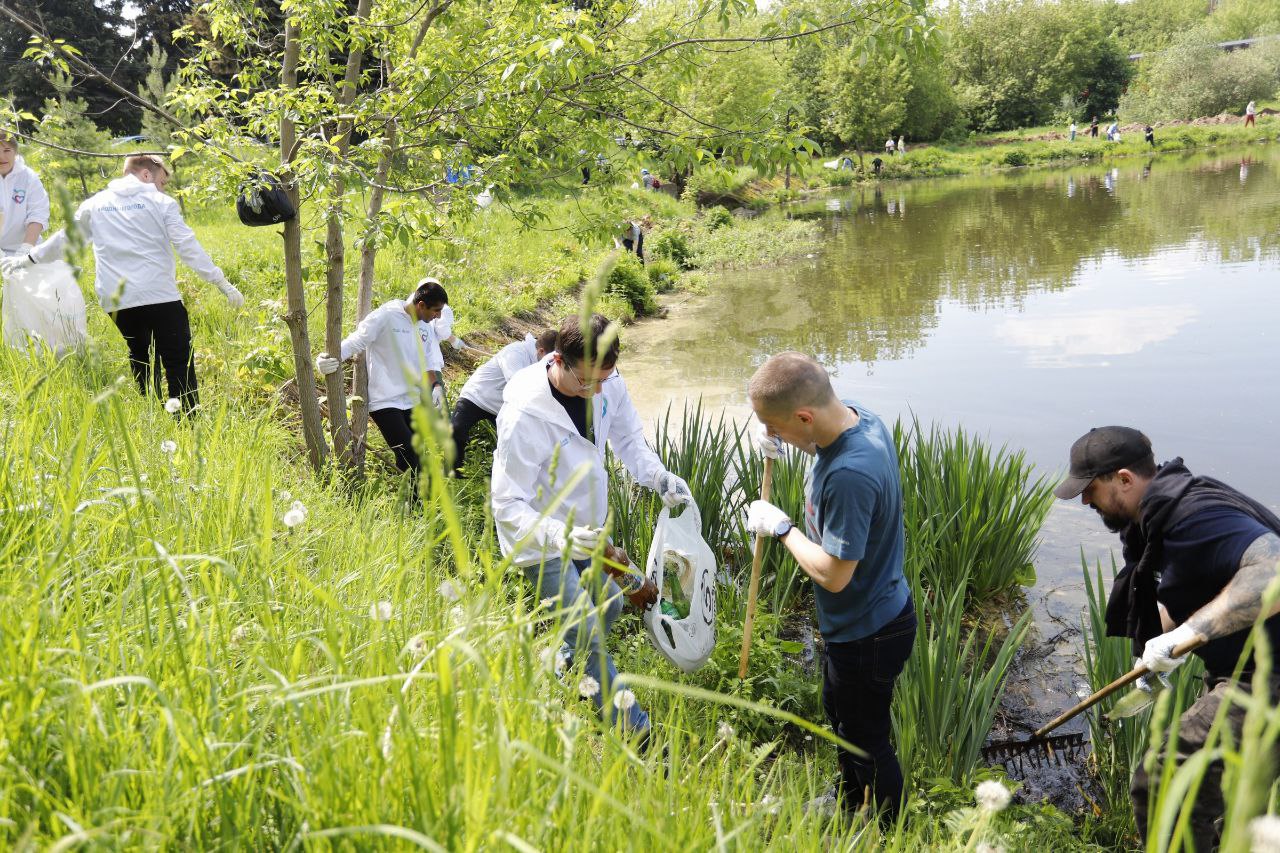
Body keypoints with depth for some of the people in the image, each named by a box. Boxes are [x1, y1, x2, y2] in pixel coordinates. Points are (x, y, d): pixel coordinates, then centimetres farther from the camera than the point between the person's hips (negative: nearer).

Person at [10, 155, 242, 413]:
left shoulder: (94, 204, 16)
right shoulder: (162, 203, 4)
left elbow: (65, 239, 26)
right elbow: (189, 247, -4)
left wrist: (30, 258, 43)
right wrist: (223, 283, -4)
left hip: (118, 301, 5)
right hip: (161, 296, -4)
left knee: (139, 356, 22)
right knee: (179, 362, -5)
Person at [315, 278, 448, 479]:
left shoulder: (426, 326, 9)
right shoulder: (386, 316, -12)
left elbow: (430, 362, 8)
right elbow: (357, 341, -14)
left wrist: (436, 386, -11)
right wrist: (333, 359, -30)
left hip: (412, 401, 7)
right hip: (385, 401, -7)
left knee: (416, 453, 9)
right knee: (408, 455, -14)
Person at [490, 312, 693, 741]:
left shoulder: (606, 383, -17)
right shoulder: (525, 416, -36)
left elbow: (629, 439, -1)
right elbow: (507, 505, -32)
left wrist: (659, 476, -21)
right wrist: (558, 535, -48)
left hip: (586, 527, 7)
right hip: (540, 541, -7)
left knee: (610, 606, 24)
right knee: (588, 635, -4)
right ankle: (631, 725, 12)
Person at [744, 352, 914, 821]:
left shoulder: (849, 476, -39)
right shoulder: (860, 416, -10)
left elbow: (833, 574, -31)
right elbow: (825, 444, 16)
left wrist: (780, 527, -18)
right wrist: (782, 437, -4)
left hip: (867, 634, -10)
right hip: (880, 610, 10)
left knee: (867, 742, 14)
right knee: (839, 713, 31)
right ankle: (849, 801, 55)